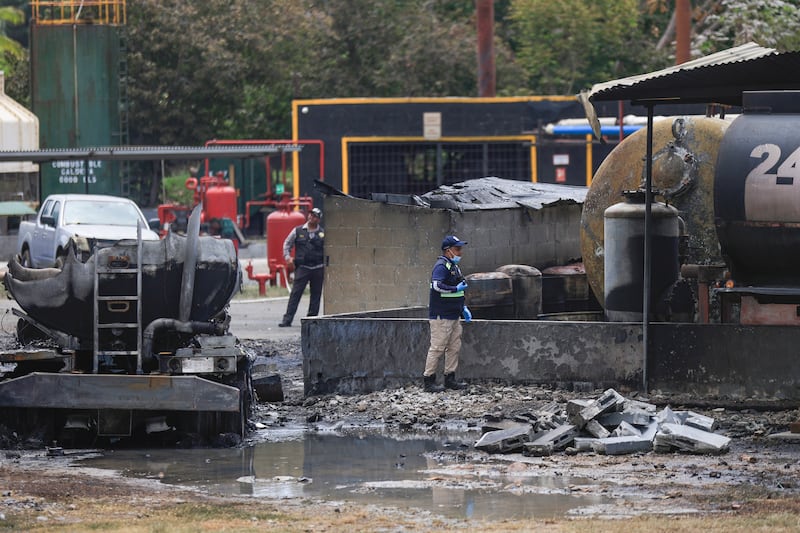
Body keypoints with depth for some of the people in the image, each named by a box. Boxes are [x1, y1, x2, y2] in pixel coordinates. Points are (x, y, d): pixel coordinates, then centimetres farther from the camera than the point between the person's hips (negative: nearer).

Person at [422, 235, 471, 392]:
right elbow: (437, 285, -29)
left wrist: (463, 308, 21)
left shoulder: (454, 267, 19)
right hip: (441, 316, -10)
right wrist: (456, 289, -21)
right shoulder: (441, 266, -13)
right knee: (437, 348, -7)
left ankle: (450, 379, 18)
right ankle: (428, 381, -4)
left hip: (453, 317, 10)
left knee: (454, 347, 11)